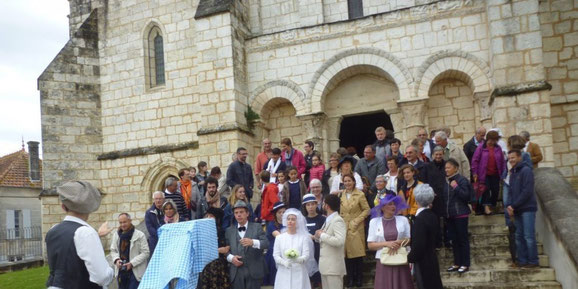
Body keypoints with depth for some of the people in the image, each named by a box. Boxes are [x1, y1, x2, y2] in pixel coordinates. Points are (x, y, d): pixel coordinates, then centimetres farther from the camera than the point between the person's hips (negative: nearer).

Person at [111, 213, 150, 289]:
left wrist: (132, 263, -19)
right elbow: (113, 250, 15)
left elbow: (145, 252, -10)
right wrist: (116, 259, -8)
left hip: (135, 272, -5)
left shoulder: (140, 235, -8)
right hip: (121, 272, 5)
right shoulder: (116, 235, 7)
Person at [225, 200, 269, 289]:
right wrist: (231, 257, -10)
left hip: (254, 271, -2)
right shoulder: (229, 230, 13)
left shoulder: (257, 227, 5)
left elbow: (266, 243, -7)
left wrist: (253, 242, -25)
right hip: (236, 272, 2)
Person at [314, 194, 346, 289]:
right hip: (325, 265, 9)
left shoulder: (338, 221, -13)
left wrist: (322, 235, -17)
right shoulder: (328, 220, 14)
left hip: (334, 266, -9)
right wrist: (318, 236, -1)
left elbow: (339, 241, -27)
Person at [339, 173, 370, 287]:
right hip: (344, 227, 4)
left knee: (358, 253, -1)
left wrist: (356, 220, -10)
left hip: (356, 228, -3)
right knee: (347, 252, 4)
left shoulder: (360, 195, -6)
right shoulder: (340, 194, 8)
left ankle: (359, 278, 13)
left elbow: (366, 210, -4)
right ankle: (350, 278, 15)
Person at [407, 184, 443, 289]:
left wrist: (410, 258, -8)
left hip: (423, 262, -8)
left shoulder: (420, 219, -23)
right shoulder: (433, 216, 1)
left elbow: (418, 245, -23)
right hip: (432, 259, 8)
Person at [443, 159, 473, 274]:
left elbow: (466, 195, -17)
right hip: (450, 214, 7)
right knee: (454, 239, 12)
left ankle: (465, 264, 8)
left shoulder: (462, 180, -10)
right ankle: (457, 263, 20)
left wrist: (456, 187, -24)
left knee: (463, 239, 0)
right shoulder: (446, 181, 10)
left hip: (460, 214, -7)